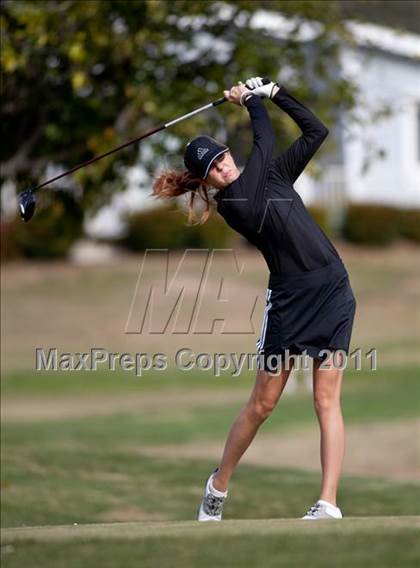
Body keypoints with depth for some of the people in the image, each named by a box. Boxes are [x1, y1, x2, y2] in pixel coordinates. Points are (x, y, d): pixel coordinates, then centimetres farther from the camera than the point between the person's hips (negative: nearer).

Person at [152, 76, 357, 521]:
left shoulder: (272, 176, 12)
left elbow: (315, 131, 13)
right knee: (262, 403, 4)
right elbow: (265, 141, -6)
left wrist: (272, 92, 9)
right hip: (289, 298, -4)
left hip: (333, 293, 4)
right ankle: (218, 486, 23)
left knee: (326, 401, -5)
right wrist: (252, 101, 9)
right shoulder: (232, 206, -6)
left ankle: (328, 502, -10)